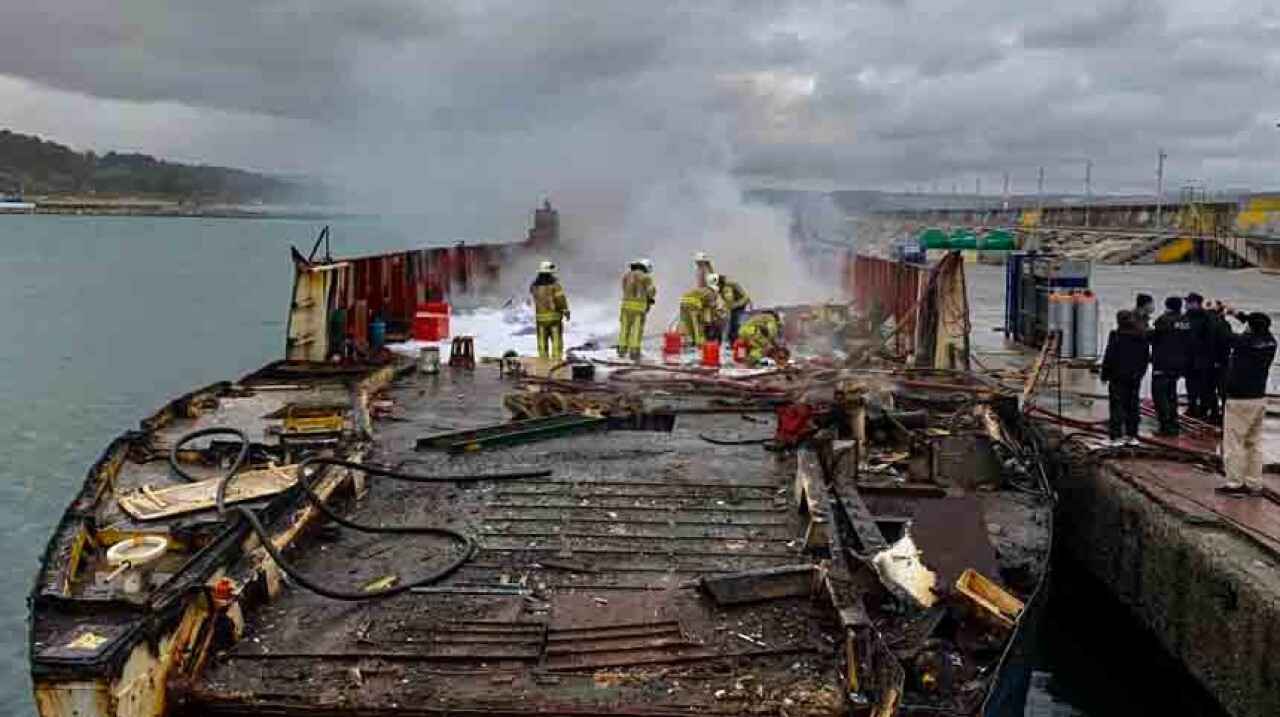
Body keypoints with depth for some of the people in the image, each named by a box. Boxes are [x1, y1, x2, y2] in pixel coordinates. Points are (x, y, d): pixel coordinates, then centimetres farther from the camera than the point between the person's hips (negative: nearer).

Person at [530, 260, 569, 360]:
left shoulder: (534, 286, -1)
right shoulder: (554, 284, -13)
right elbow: (561, 299, -17)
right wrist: (566, 311, -10)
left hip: (540, 317, 4)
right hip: (554, 316, -3)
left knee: (542, 341, 11)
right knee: (556, 340, 2)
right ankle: (556, 359, -1)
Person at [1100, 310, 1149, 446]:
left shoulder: (1116, 335, -12)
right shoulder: (1142, 336, 7)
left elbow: (1109, 357, -12)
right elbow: (1146, 356, 13)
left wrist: (1105, 374, -4)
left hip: (1118, 375, -5)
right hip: (1135, 376, 5)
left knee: (1117, 405, -1)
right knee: (1132, 404, 12)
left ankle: (1116, 436, -3)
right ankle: (1132, 436, 15)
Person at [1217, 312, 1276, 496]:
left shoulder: (1244, 342, -20)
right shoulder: (1269, 343, -2)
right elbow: (1261, 330, 18)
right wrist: (1238, 314, 25)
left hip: (1239, 400, -7)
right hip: (1259, 399, 7)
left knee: (1233, 443, 0)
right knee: (1254, 443, 12)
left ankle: (1235, 484, 2)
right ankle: (1254, 485, 15)